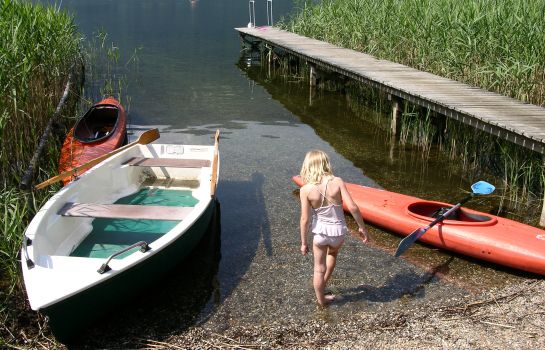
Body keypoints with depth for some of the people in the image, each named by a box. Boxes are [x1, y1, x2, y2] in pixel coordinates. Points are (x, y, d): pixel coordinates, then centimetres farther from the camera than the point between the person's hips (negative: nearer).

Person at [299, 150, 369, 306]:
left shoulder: (306, 190, -15)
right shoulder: (337, 182, -15)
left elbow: (305, 219, -12)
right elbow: (352, 207, -17)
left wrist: (303, 242, -1)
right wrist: (362, 227, -3)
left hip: (320, 232, -2)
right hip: (339, 231, 2)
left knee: (319, 269, 18)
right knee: (332, 253, 35)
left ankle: (321, 299, 34)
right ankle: (322, 284, 48)